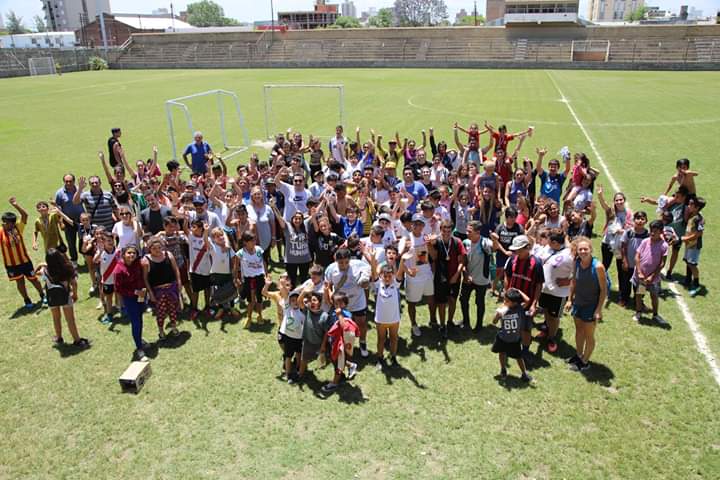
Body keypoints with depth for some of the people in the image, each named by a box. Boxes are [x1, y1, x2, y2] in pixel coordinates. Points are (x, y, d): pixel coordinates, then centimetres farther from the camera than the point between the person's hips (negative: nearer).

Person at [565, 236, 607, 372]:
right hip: (578, 303, 5)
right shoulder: (577, 263, -9)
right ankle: (578, 355, 43)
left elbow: (604, 290, -18)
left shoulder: (598, 266, -25)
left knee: (589, 335, 11)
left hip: (591, 306, -5)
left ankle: (585, 361, 30)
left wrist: (599, 310, -17)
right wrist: (570, 299, 9)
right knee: (579, 331, 22)